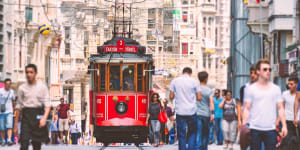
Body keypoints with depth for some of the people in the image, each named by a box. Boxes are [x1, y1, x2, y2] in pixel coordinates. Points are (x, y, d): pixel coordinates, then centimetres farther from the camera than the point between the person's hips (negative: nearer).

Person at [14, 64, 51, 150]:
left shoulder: (42, 87, 4)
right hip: (26, 117, 0)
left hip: (38, 116, 0)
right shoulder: (22, 88, 7)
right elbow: (18, 107, 11)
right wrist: (15, 124, 9)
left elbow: (47, 105, -1)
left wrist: (44, 118, -19)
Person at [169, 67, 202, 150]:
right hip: (191, 111, -1)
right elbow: (199, 98, -1)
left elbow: (171, 97, 2)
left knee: (181, 134, 6)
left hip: (180, 111, 1)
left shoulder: (174, 81, 2)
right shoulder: (194, 81, 0)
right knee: (193, 133, 12)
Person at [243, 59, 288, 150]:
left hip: (271, 129, 1)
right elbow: (247, 109, 2)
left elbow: (280, 109, 8)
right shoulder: (250, 89, 5)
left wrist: (284, 125, 0)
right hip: (255, 129, -1)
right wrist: (244, 126, -8)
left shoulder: (276, 89, 9)